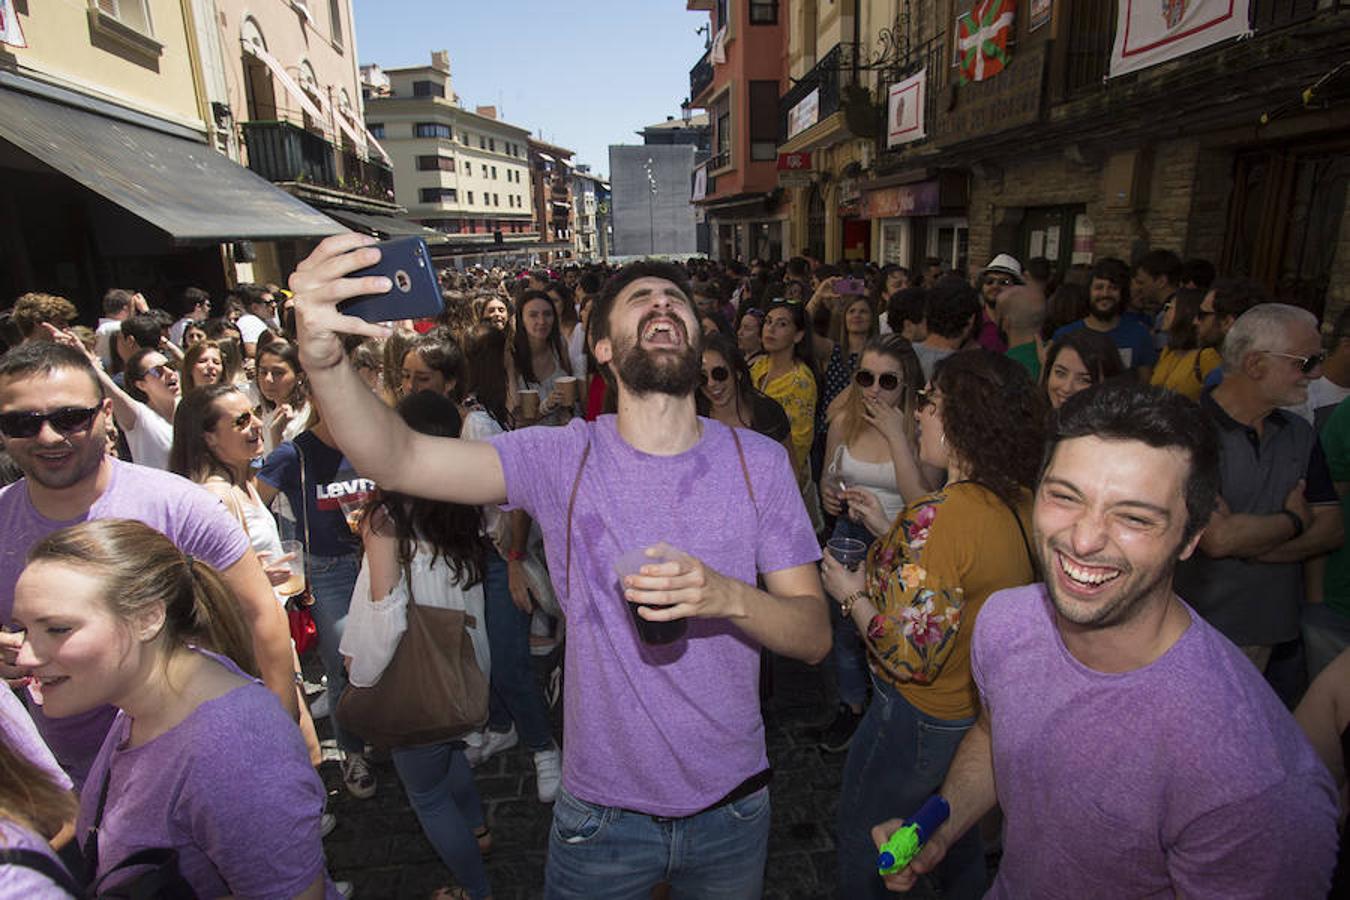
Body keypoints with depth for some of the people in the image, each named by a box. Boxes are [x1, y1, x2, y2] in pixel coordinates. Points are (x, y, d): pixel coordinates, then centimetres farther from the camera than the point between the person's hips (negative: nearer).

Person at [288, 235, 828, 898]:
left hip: (731, 803, 2)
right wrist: (323, 358, -44)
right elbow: (397, 461, -25)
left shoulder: (757, 462, -9)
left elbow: (814, 636, -9)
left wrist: (728, 597, -30)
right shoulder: (561, 458, -12)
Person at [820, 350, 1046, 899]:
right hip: (986, 711, 8)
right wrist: (886, 535, 7)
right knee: (960, 845, 32)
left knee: (859, 842, 19)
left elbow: (912, 656, -30)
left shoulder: (939, 516, -31)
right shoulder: (1023, 505, -7)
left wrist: (851, 594, -14)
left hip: (923, 720, -8)